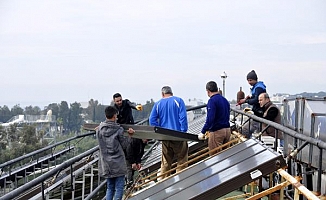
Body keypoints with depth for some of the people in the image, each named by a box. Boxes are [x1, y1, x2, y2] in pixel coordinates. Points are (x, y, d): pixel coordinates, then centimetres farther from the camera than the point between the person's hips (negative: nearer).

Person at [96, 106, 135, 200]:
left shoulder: (99, 129, 0)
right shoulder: (118, 129, -11)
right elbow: (124, 145, -4)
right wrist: (129, 135, 6)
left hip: (106, 164, 5)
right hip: (118, 164, -5)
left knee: (110, 187, 15)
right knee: (119, 187, 0)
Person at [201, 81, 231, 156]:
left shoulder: (212, 100, -13)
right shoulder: (225, 100, 12)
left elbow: (210, 119, -21)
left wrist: (203, 132, -18)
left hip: (217, 131, -8)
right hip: (227, 130, 8)